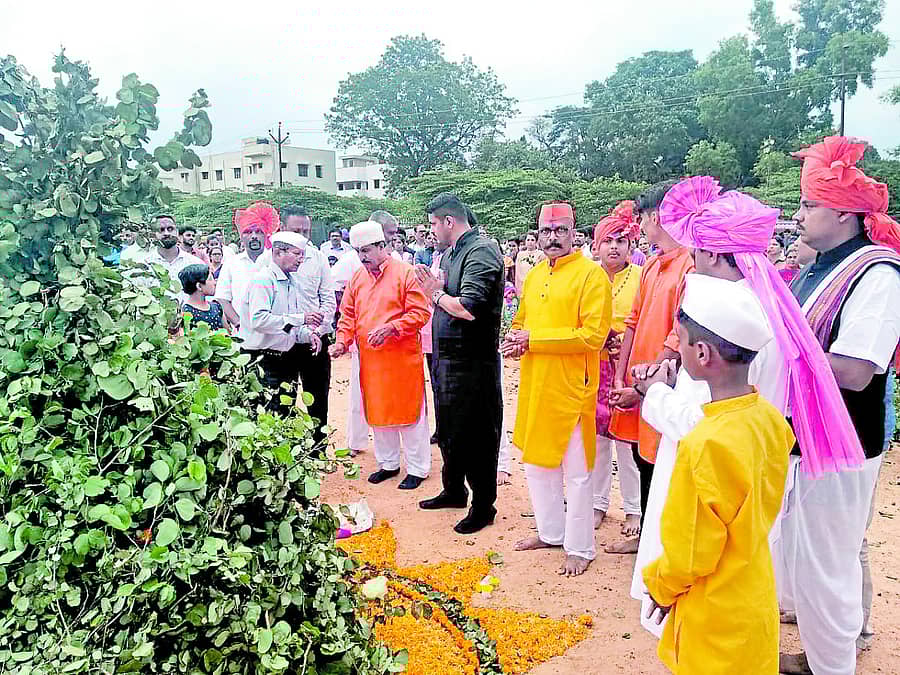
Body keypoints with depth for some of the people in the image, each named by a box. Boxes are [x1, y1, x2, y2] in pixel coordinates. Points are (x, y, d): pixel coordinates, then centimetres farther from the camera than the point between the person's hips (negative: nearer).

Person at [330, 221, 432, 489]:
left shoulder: (405, 273, -7)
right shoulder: (357, 278, 11)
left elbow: (420, 313, -12)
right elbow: (348, 314, 14)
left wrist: (391, 328, -23)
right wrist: (342, 341, -1)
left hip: (402, 357, -5)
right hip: (369, 360, 6)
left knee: (408, 412, 2)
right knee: (377, 413, 14)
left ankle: (417, 469, 15)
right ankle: (388, 464, 30)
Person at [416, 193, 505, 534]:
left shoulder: (481, 251, -17)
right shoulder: (450, 252, 12)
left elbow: (468, 309, -27)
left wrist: (437, 293, -12)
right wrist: (435, 290, -3)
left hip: (473, 361, -10)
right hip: (447, 355, 10)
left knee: (476, 435, 3)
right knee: (448, 429, 21)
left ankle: (483, 505, 18)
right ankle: (454, 490, 39)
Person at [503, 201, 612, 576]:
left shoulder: (591, 275, -10)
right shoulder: (534, 275, 13)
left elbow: (593, 334, -19)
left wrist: (534, 339, -18)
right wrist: (514, 339, -1)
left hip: (571, 389, -8)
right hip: (534, 387, 8)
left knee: (577, 472, 3)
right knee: (536, 463, 18)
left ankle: (580, 548, 19)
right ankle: (551, 532, 36)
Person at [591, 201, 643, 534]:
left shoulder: (640, 277, -2)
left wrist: (626, 342, -14)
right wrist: (603, 340, -5)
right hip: (594, 367, 3)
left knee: (626, 439, 0)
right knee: (596, 437, 9)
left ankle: (634, 509, 16)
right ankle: (598, 503, 23)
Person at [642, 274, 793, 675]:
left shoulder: (706, 445, -32)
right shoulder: (771, 417, -9)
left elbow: (690, 555, -22)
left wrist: (660, 584, -4)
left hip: (715, 618, -7)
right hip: (756, 600, 7)